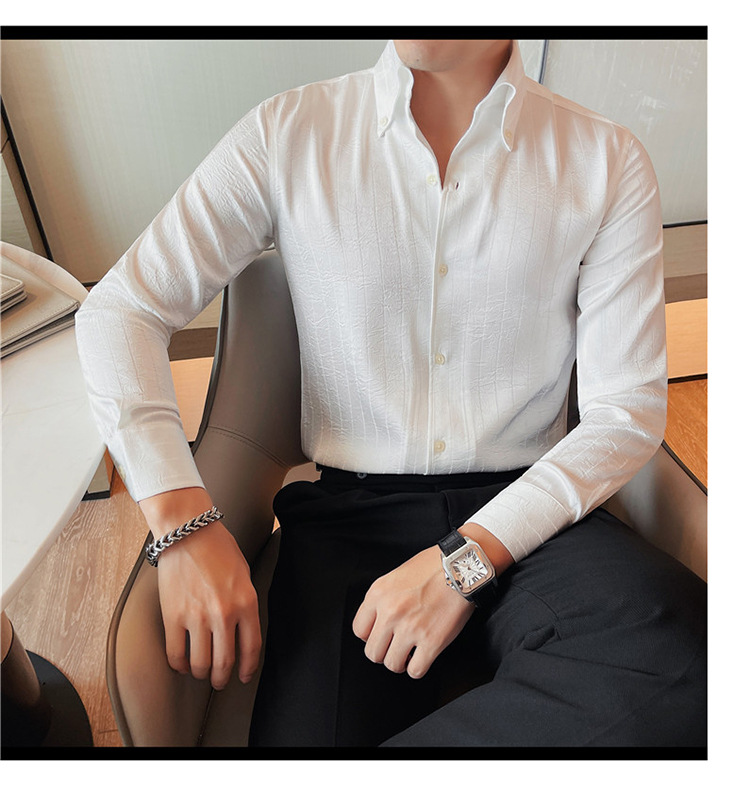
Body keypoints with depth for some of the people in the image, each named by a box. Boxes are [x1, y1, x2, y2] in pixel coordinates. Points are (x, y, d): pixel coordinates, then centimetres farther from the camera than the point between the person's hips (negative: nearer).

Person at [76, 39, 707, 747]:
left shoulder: (607, 162, 3)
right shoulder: (287, 135, 3)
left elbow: (627, 407, -1)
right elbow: (118, 309, 1)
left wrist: (467, 558, -14)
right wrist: (180, 520, -14)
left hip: (527, 512, 2)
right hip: (348, 515, -1)